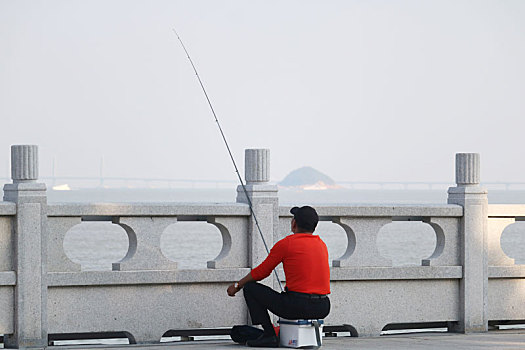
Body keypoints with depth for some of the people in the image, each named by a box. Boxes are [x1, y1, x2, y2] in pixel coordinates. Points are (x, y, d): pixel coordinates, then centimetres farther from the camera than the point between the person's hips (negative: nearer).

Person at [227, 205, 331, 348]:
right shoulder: (322, 245, 14)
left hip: (298, 307, -7)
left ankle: (269, 335, 0)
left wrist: (238, 285, 19)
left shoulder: (286, 244, -5)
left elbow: (261, 272, 4)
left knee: (250, 289, 9)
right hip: (323, 309, 7)